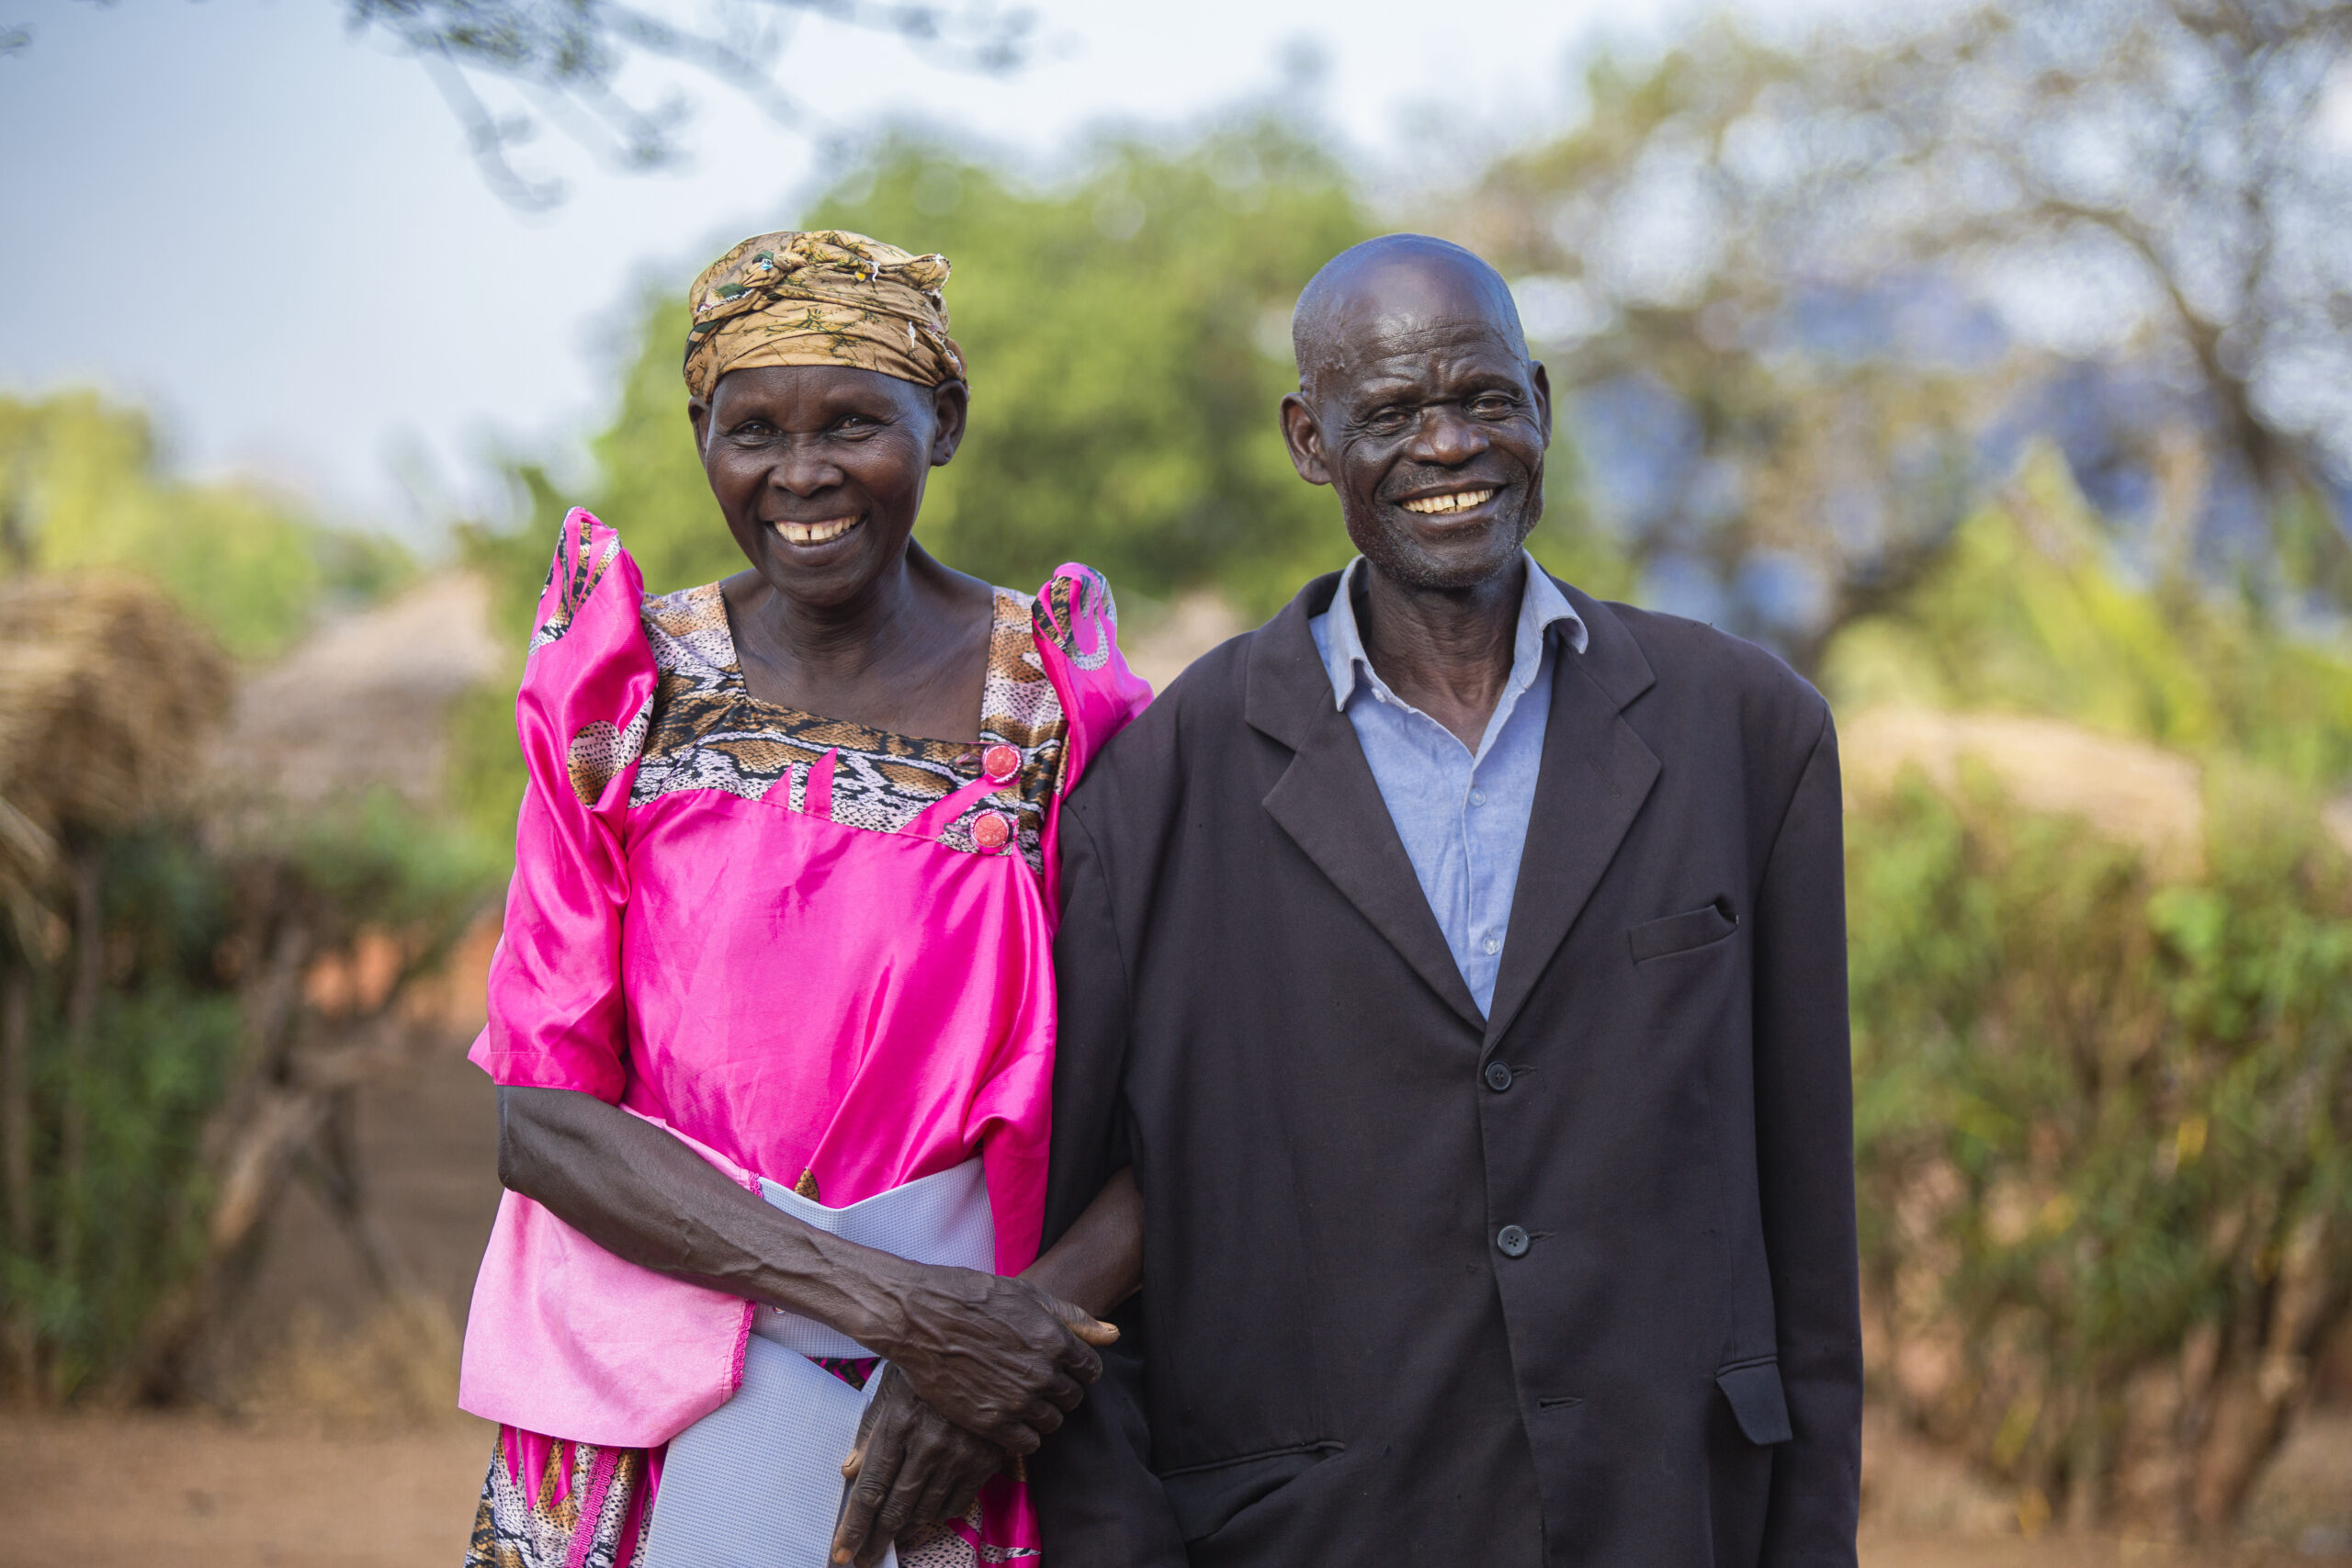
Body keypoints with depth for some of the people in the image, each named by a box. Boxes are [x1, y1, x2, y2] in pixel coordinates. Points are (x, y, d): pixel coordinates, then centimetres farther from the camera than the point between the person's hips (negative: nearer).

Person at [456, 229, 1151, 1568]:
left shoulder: (1061, 703, -4)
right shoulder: (630, 689, -1)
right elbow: (539, 1113, -8)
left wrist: (1030, 1313, -22)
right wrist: (896, 1306, -17)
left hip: (955, 1453, -1)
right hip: (646, 1418, 1)